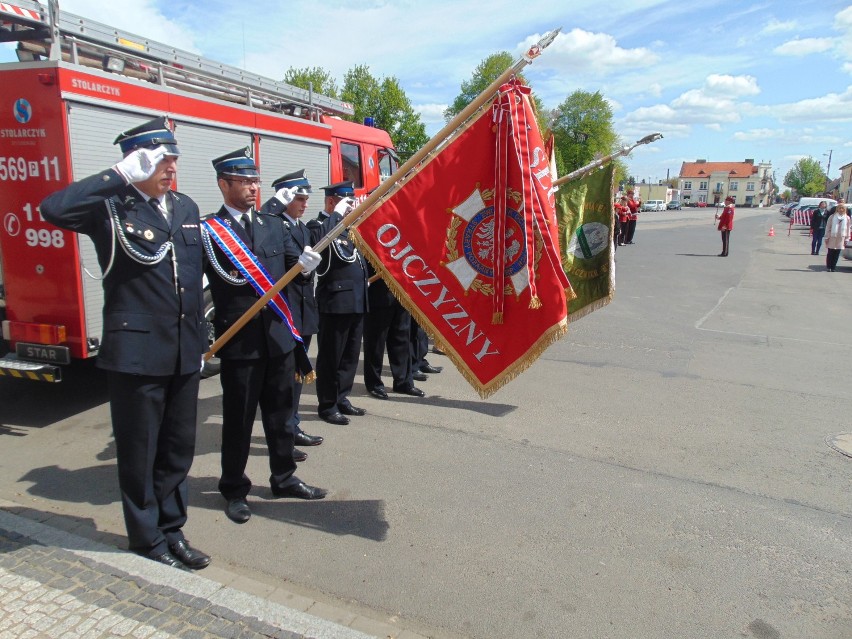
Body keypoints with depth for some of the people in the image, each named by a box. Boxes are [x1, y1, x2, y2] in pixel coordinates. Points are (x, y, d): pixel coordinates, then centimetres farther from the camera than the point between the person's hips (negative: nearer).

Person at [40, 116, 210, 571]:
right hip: (135, 353, -6)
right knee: (139, 451, 9)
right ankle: (146, 537, 27)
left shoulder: (185, 208, 12)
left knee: (179, 448, 15)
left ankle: (171, 528, 33)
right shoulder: (110, 207, -6)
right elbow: (53, 209, -27)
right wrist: (120, 175, -21)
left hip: (184, 354, 6)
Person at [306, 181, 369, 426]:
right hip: (336, 302, -9)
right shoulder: (318, 225, -5)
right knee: (331, 356, 1)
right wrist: (337, 214, -22)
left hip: (357, 301, 9)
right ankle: (327, 405, 11)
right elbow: (318, 240, -31)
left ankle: (342, 398, 26)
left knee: (351, 355, 14)